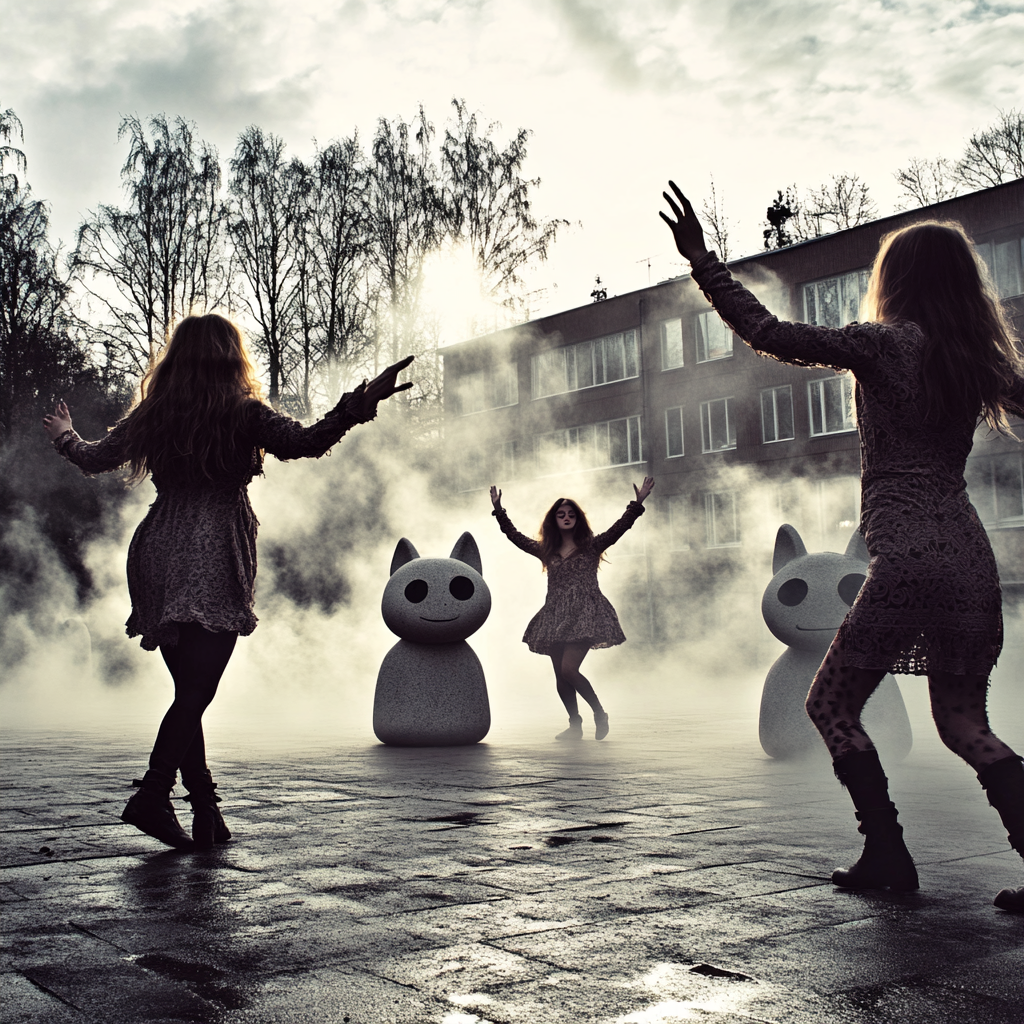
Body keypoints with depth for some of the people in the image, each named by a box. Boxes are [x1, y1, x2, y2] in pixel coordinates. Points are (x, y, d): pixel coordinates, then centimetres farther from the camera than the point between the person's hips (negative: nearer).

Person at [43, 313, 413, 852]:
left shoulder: (151, 416, 11)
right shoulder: (242, 414, -3)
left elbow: (94, 457, 23)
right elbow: (306, 442, -17)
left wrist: (65, 435, 43)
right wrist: (360, 403, -18)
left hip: (157, 556, 5)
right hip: (213, 564, -5)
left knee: (188, 691, 11)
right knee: (196, 692, -4)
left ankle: (206, 812, 14)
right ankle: (152, 796, -15)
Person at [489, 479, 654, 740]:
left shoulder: (591, 547, 6)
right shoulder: (546, 551, 15)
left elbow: (619, 527, -5)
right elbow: (515, 536, 19)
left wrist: (637, 504, -16)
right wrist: (499, 510, 16)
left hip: (583, 614, -5)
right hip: (556, 616, 5)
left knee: (569, 669, -18)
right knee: (560, 677, 4)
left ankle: (600, 714, 1)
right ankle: (575, 724, 20)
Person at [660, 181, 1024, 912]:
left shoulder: (883, 344, -4)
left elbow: (768, 334, -7)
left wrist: (702, 259, -2)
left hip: (907, 556, -6)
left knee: (833, 705, 10)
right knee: (964, 722, 16)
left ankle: (889, 857, 9)